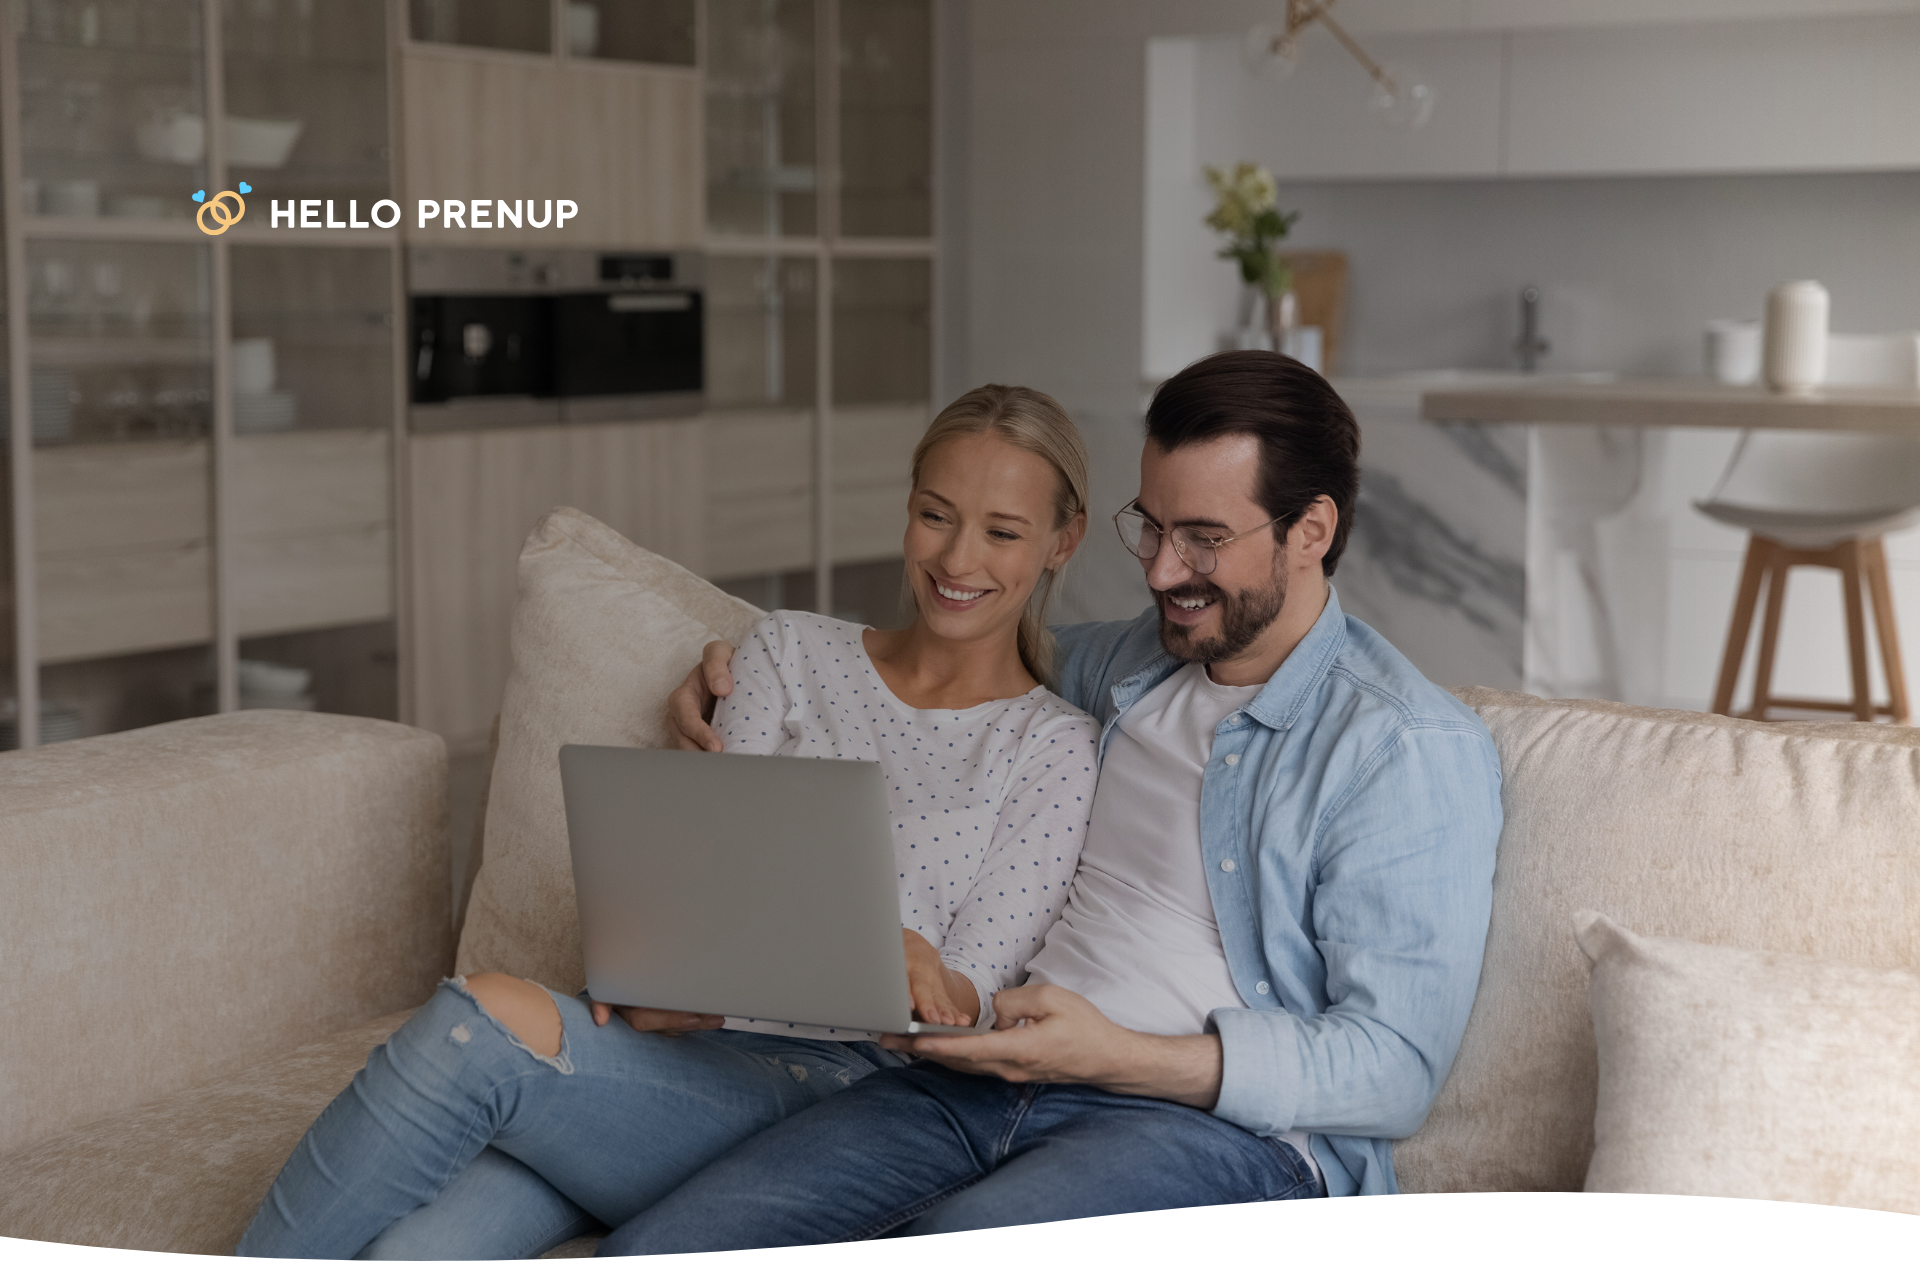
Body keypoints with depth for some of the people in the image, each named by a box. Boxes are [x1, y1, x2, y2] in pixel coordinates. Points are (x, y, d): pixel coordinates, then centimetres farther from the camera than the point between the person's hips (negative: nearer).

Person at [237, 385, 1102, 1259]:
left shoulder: (1056, 749, 9)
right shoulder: (789, 652, 20)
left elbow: (968, 1007, 1)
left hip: (820, 1079, -3)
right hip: (678, 1036, 3)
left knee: (488, 1018, -31)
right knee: (409, 1258, -29)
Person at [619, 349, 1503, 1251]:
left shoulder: (1414, 748, -3)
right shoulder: (1130, 662, 20)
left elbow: (1395, 1072, -10)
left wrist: (1116, 1055, -20)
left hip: (1224, 1121, -6)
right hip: (997, 1077, 6)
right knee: (651, 1252, -16)